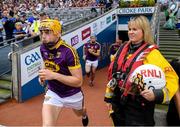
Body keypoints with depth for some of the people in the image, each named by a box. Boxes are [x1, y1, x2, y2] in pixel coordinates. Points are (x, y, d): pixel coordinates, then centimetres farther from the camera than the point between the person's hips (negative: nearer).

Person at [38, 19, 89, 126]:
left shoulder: (68, 51, -28)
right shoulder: (43, 48, -8)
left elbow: (78, 81, -28)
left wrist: (54, 75, -36)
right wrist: (44, 75, -3)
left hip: (72, 94, -3)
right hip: (53, 93, 3)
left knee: (80, 113, 29)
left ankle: (84, 114, 66)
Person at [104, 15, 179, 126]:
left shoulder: (151, 53, -13)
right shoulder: (123, 49, 6)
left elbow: (171, 78, -15)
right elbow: (114, 73, 12)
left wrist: (158, 95, -30)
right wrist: (109, 96, 13)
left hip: (138, 107, -6)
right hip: (118, 101, 6)